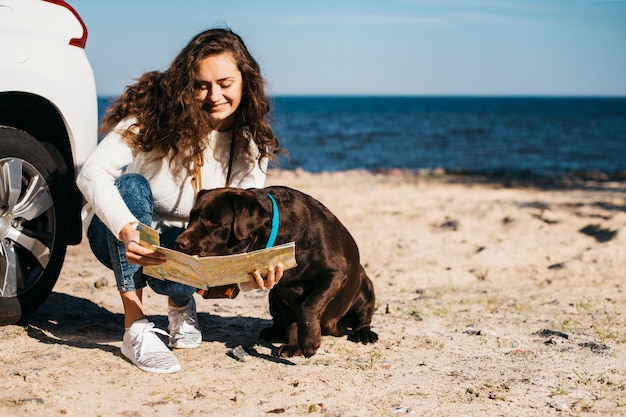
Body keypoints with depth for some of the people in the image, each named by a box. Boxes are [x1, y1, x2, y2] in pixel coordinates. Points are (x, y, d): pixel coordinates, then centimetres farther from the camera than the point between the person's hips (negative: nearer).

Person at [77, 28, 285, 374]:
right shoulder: (154, 112, -20)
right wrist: (127, 230, -48)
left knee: (175, 278, -35)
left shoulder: (249, 147, -8)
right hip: (116, 235, -1)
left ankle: (181, 304, 7)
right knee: (132, 185, -34)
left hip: (180, 244, 1)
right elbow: (92, 173, -30)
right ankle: (135, 329, -33)